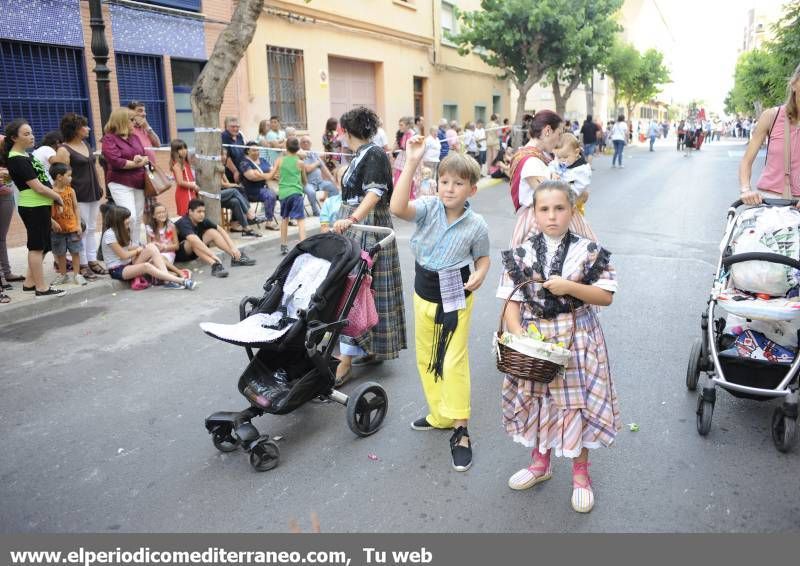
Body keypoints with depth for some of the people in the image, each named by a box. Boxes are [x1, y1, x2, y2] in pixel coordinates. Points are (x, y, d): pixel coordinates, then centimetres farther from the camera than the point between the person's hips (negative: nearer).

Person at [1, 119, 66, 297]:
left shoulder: (24, 155, 12)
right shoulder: (18, 160, -17)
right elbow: (38, 187, -18)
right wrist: (58, 197, -3)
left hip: (40, 206, 9)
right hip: (34, 208, -9)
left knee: (39, 246, 16)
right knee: (38, 246, -2)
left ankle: (29, 282, 25)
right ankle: (41, 287, 6)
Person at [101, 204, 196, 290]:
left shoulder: (121, 231, 14)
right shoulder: (109, 234, -15)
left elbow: (128, 248, 6)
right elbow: (123, 255, -14)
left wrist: (141, 248, -9)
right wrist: (139, 250, 0)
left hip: (128, 264, 8)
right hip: (117, 270, -8)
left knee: (151, 247, -17)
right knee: (146, 266, -36)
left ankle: (168, 280, -32)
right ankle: (182, 281, -40)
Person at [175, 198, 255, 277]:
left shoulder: (202, 220, -5)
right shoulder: (184, 223, -27)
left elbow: (220, 230, -4)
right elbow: (194, 240, -43)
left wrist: (233, 247, -18)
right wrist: (213, 255, -51)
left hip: (192, 252, 7)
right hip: (178, 253, -7)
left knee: (212, 232, -6)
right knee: (194, 241, -35)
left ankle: (236, 257, -10)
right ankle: (214, 265, -49)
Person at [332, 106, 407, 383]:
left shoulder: (374, 155, -12)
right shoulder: (360, 156, 14)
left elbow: (374, 194, -26)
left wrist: (352, 219, -39)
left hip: (367, 228, -9)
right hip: (355, 228, 9)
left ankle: (346, 360, -7)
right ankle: (372, 349, 21)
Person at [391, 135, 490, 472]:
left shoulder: (476, 225, -10)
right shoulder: (428, 208, -10)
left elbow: (483, 257, 5)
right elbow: (397, 208, -30)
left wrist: (479, 275, -19)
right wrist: (412, 163, -34)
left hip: (455, 299, -3)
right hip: (424, 295, 4)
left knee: (453, 363, -1)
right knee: (426, 359, 15)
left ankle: (460, 428, 13)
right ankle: (440, 416, 35)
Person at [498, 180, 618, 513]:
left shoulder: (588, 252, -6)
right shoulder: (521, 254, -3)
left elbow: (606, 296, -6)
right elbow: (511, 301, -4)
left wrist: (570, 287, -20)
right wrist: (517, 333, -19)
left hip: (577, 340, -1)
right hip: (534, 339, 2)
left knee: (578, 402, 6)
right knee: (538, 400, 15)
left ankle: (580, 472, 30)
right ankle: (540, 463, 39)